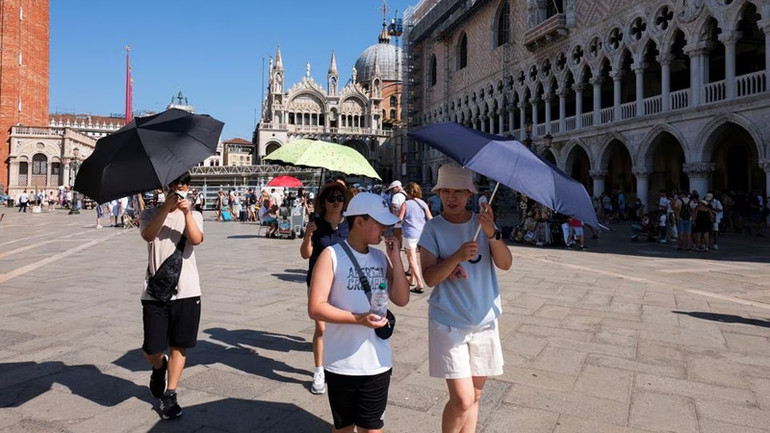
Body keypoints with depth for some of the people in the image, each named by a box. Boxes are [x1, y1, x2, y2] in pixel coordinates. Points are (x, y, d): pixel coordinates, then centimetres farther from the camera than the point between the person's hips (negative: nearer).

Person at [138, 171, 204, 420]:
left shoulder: (193, 215, 8)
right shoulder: (151, 214, 6)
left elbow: (196, 239, -12)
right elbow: (148, 235, -17)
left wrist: (186, 212, -24)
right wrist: (166, 207, -24)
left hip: (187, 292, 1)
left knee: (179, 346, 6)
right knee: (151, 350, 3)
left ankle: (170, 395, 21)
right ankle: (159, 368, 37)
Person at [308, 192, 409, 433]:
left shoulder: (380, 257, 5)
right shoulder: (332, 255, -10)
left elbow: (401, 299, 0)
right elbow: (315, 308, -15)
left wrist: (395, 259, -7)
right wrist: (359, 318, -25)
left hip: (378, 362, 4)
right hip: (342, 363, -3)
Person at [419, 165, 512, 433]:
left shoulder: (482, 223, 4)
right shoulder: (433, 229, -5)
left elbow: (505, 264, -8)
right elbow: (429, 278, -12)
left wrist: (492, 233, -25)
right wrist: (456, 257, -27)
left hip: (484, 321, 4)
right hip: (448, 323, -3)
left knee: (474, 395, 13)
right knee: (462, 398, -9)